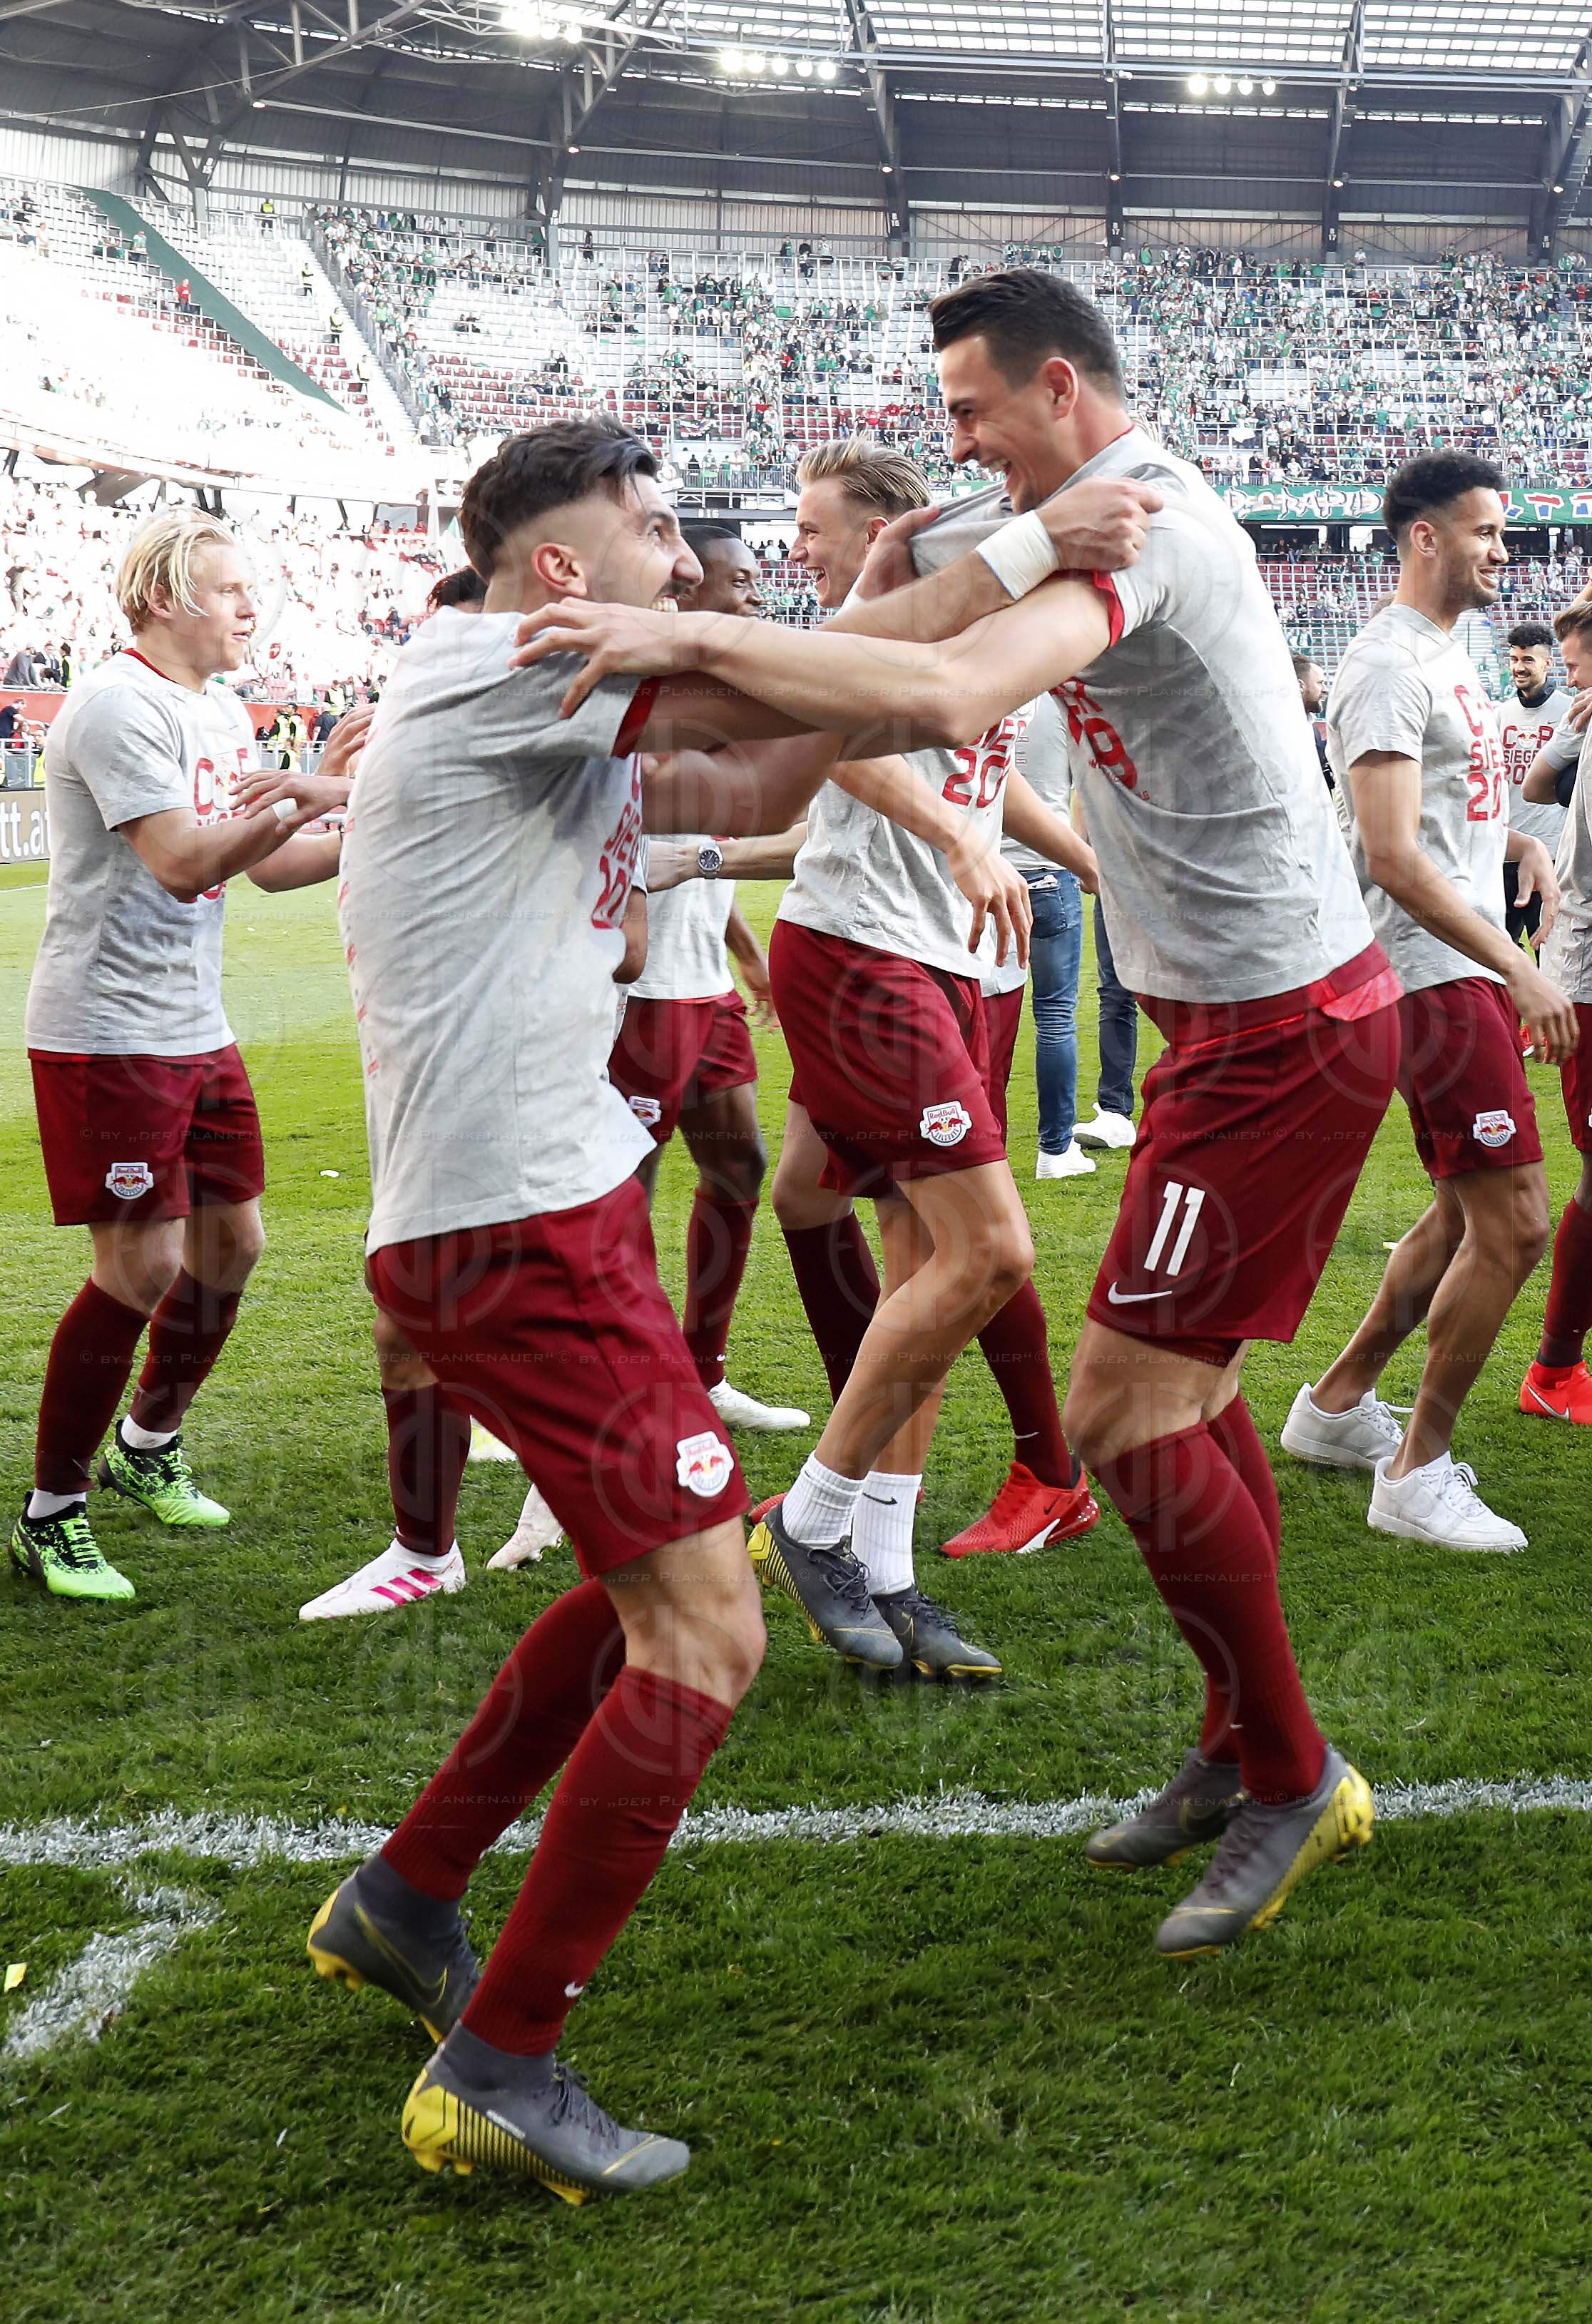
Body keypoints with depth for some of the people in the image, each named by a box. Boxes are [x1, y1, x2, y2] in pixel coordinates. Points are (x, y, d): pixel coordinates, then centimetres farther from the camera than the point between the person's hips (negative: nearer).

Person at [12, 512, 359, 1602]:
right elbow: (182, 861, -22)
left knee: (231, 1241, 13)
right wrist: (311, 797, -22)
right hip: (107, 1032, -9)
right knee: (143, 1267, -9)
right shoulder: (120, 706, -14)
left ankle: (149, 1447, 35)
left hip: (198, 1027, 9)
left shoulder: (224, 713, 15)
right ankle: (51, 1514, 5)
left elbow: (263, 857, 17)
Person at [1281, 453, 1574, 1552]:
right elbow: (1394, 858, -23)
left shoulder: (1451, 654, 17)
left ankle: (1337, 1404, 29)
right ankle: (1418, 1473, 1)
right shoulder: (1390, 665, -15)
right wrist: (1520, 972, -23)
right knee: (1515, 1224, -10)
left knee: (1466, 1214, 16)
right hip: (1436, 976, -10)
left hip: (1470, 970, 10)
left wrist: (1519, 840, 9)